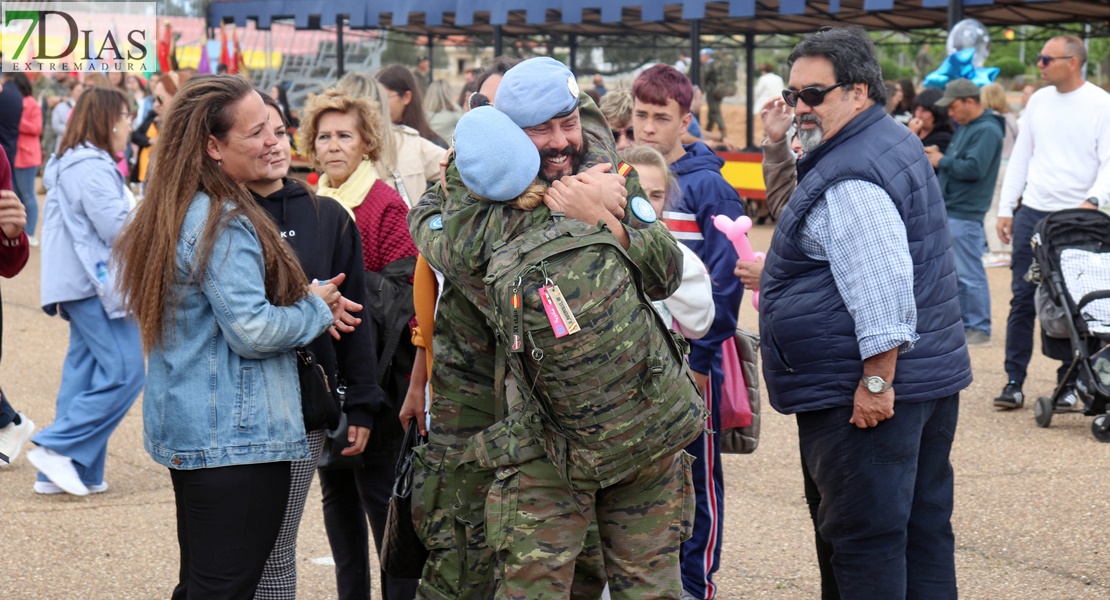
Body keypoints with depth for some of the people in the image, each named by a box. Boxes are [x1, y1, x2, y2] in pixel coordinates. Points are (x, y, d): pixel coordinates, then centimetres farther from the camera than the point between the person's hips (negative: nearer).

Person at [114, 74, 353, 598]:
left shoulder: (176, 213, 12)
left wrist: (305, 299, 6)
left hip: (188, 432, 10)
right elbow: (252, 331, -22)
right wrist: (316, 309, -5)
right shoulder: (225, 224, -19)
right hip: (236, 435, -10)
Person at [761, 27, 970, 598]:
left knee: (862, 537, -7)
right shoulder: (898, 143, 16)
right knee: (923, 527, 13)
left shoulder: (849, 179, -19)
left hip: (859, 398, -11)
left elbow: (882, 286, -26)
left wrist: (877, 381, -25)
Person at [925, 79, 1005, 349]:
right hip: (949, 210, 10)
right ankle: (963, 324, 22)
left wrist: (942, 161, -11)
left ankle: (980, 329, 0)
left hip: (965, 213, -10)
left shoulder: (987, 131, -14)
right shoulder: (964, 127, 17)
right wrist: (937, 156, 2)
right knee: (954, 272, 14)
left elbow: (974, 169, -24)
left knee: (969, 274, -6)